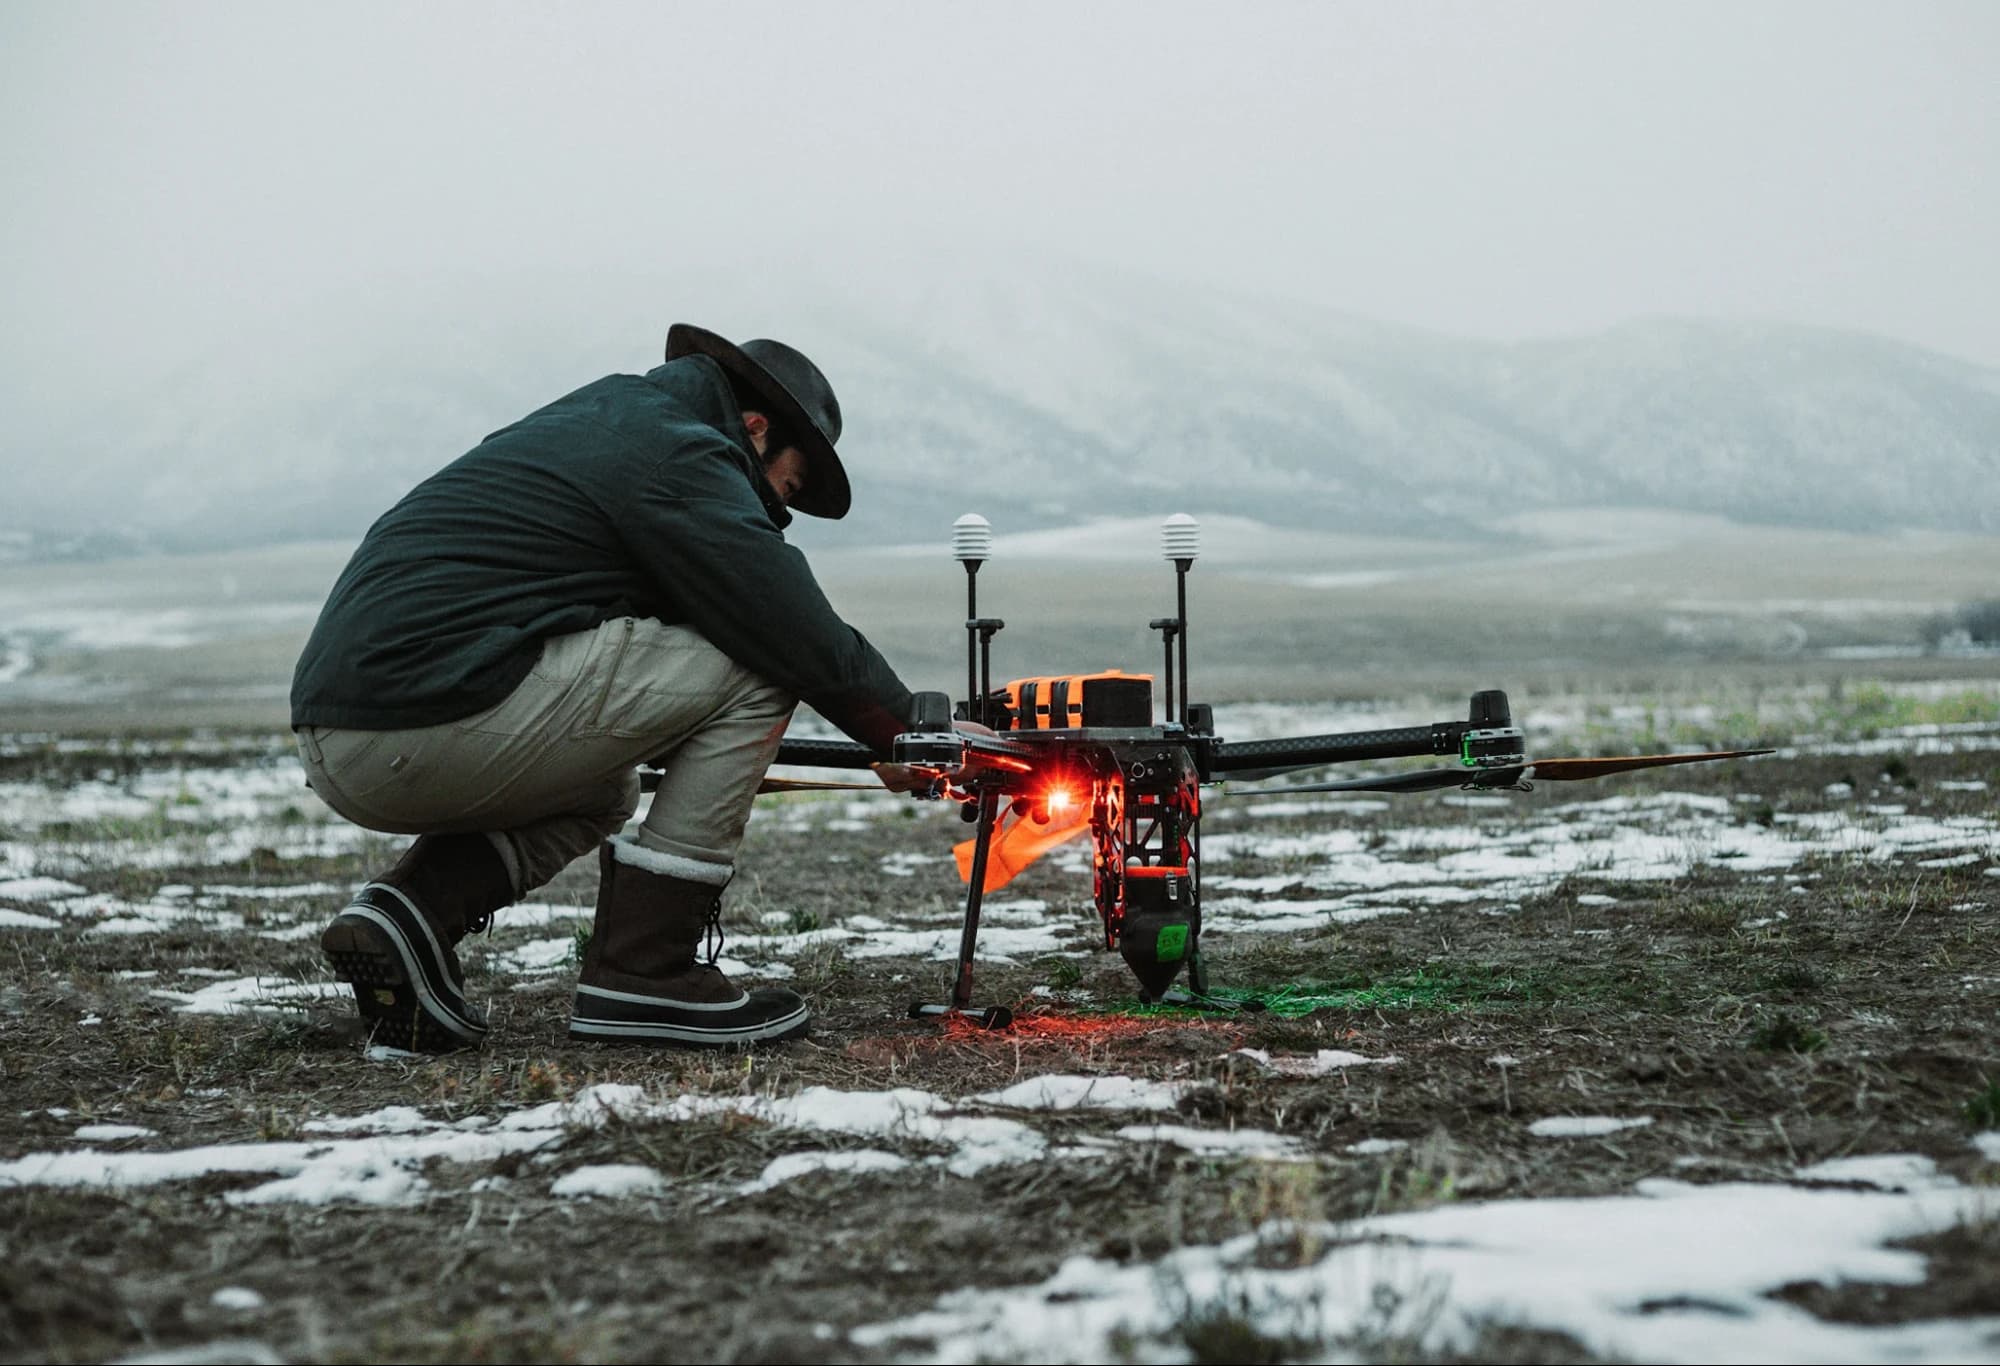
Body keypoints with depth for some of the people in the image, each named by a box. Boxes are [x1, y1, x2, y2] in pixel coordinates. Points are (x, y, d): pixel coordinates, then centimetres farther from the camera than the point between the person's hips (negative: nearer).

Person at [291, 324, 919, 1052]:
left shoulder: (597, 423, 27)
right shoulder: (676, 452, -2)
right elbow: (803, 639, -7)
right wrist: (903, 729, 9)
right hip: (433, 725, -10)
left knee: (605, 790, 33)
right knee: (750, 670, -2)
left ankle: (412, 906, 7)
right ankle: (643, 976, -2)